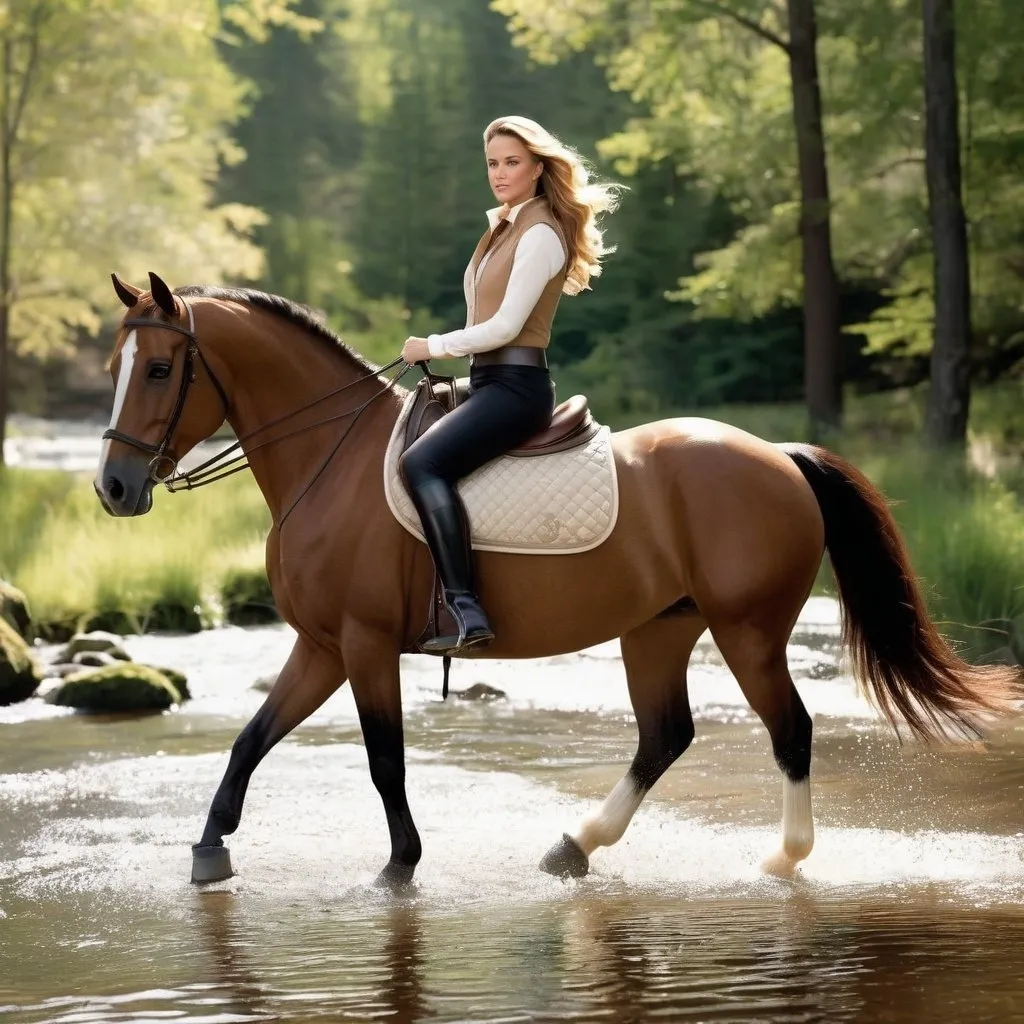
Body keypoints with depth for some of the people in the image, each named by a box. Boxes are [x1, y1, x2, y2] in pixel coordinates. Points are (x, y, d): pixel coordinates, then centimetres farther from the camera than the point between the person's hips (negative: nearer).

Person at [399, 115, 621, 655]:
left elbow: (505, 325, -15)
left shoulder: (541, 234, -9)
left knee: (422, 462, -31)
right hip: (488, 384, 11)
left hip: (515, 384, -11)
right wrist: (439, 353, 11)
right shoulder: (503, 226, 19)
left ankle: (466, 612, -39)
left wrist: (433, 347, -8)